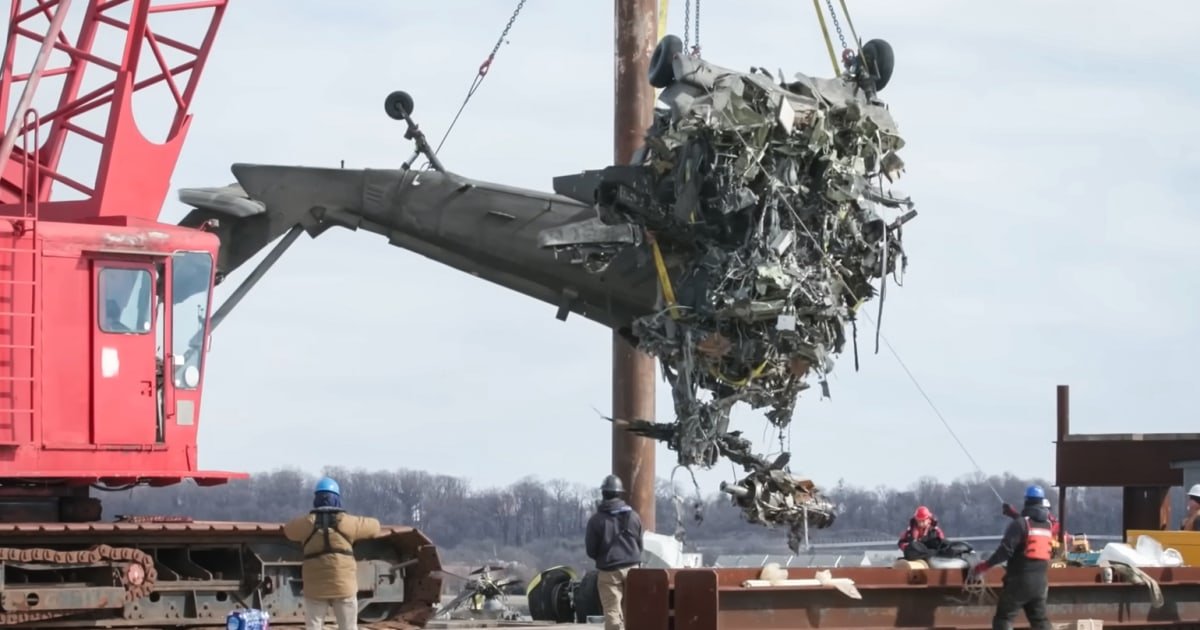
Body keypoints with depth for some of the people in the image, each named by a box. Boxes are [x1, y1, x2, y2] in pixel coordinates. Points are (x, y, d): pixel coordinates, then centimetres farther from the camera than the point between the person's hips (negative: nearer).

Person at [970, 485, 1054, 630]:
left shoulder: (1020, 523, -11)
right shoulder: (1048, 525, 10)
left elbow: (1005, 550, -18)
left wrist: (983, 566, -13)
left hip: (1020, 580, -6)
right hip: (1040, 581, 6)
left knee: (1003, 618, -3)